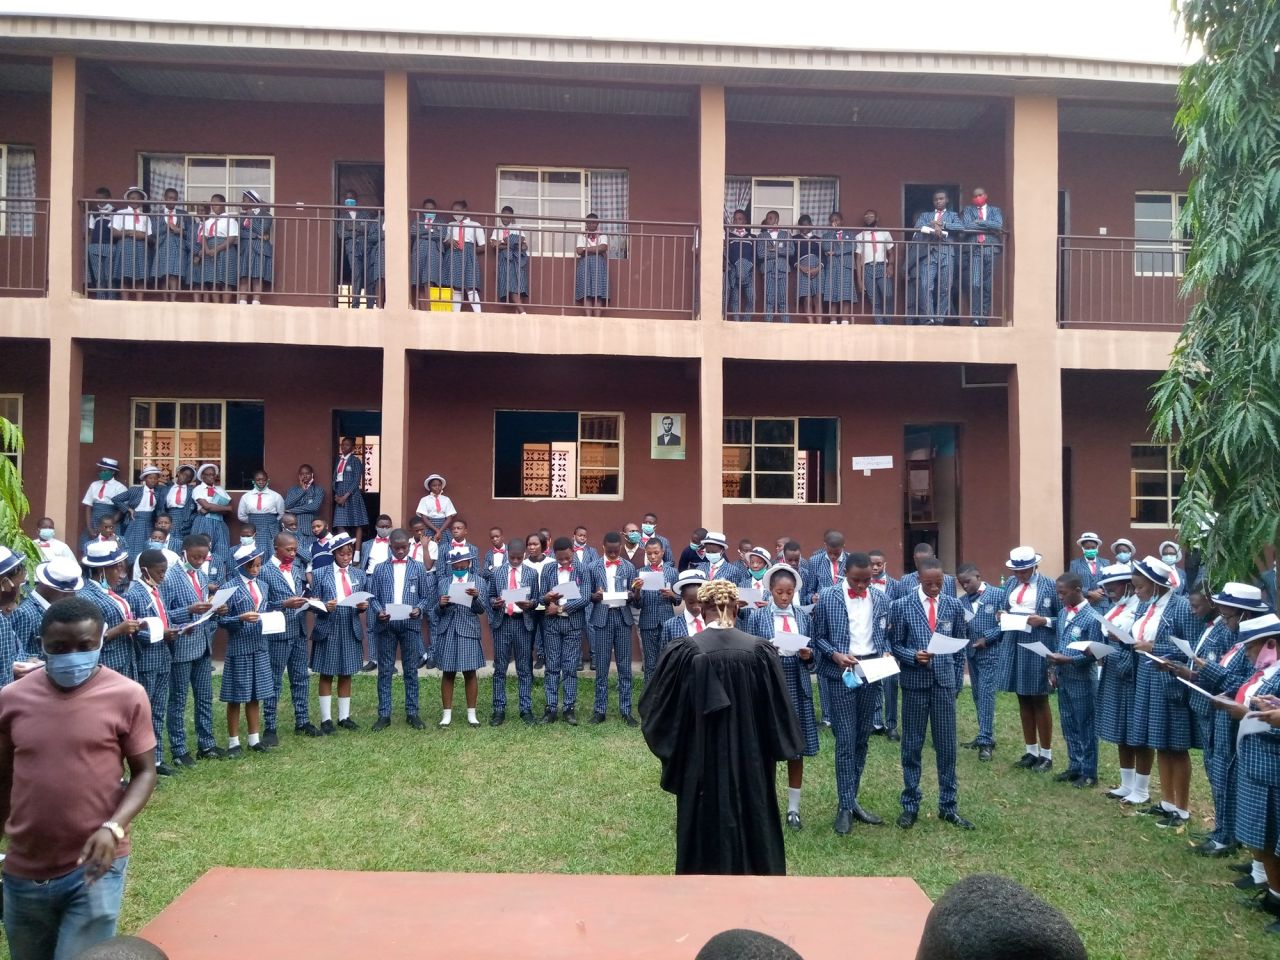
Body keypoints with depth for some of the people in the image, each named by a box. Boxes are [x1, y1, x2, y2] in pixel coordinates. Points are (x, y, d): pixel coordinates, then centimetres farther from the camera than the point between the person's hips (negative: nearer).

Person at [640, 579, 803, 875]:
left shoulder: (683, 651, -13)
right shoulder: (760, 650, -10)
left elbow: (659, 709, -6)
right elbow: (778, 709, -3)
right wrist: (780, 748, 13)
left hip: (701, 761, -1)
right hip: (750, 761, 1)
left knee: (706, 827, 13)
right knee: (752, 824, 17)